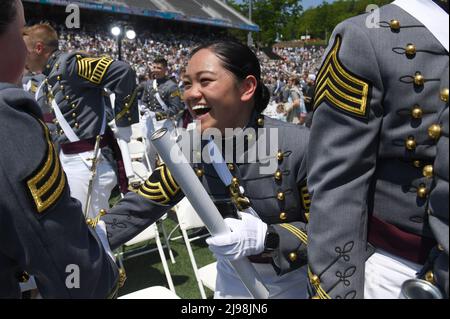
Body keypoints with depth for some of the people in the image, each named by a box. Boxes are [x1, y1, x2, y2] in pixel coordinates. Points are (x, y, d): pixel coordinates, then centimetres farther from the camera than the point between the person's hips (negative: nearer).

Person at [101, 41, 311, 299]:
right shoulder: (193, 151, -12)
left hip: (293, 281, -3)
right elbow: (140, 208, -8)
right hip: (232, 278, 4)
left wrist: (266, 238, -33)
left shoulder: (299, 146, -25)